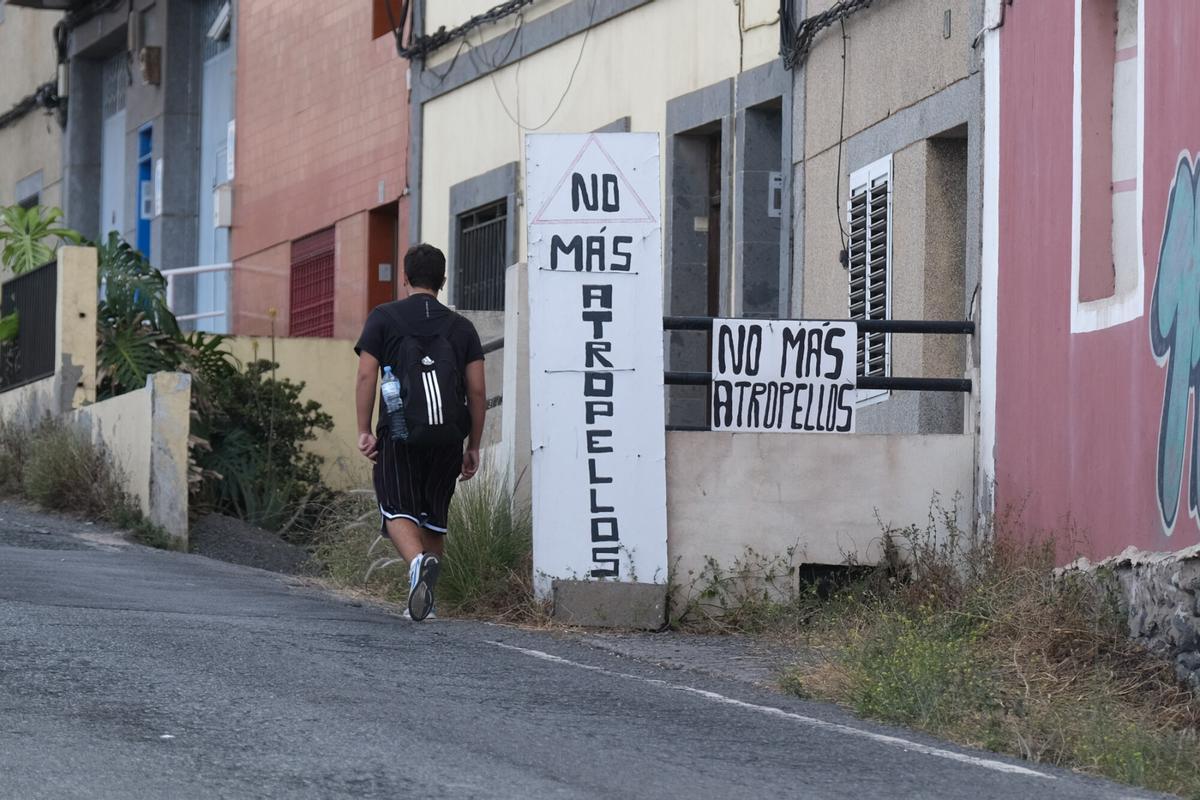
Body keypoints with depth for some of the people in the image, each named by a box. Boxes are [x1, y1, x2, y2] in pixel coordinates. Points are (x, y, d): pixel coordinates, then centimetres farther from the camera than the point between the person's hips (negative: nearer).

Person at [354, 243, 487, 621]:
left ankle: (418, 561, -34)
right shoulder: (461, 327, 12)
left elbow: (366, 376, -3)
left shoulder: (383, 318, 6)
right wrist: (473, 447, 14)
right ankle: (426, 598, 14)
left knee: (398, 511, -4)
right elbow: (477, 391, 8)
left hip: (400, 433, -3)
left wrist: (364, 431, 1)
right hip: (448, 435, 3)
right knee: (435, 516, 14)